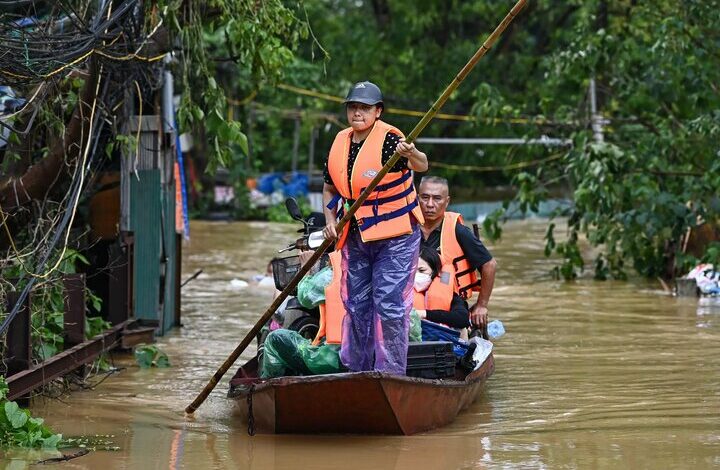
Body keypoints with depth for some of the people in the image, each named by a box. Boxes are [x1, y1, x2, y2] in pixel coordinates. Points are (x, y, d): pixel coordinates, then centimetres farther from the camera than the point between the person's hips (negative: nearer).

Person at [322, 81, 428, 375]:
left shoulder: (389, 139, -15)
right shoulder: (340, 142, 4)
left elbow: (421, 166, -33)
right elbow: (330, 188, 17)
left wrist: (412, 155, -56)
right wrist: (330, 221, 1)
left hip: (395, 237, -6)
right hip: (355, 238, 6)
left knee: (389, 303, -11)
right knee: (356, 304, 11)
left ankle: (391, 372, -5)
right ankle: (357, 370, 22)